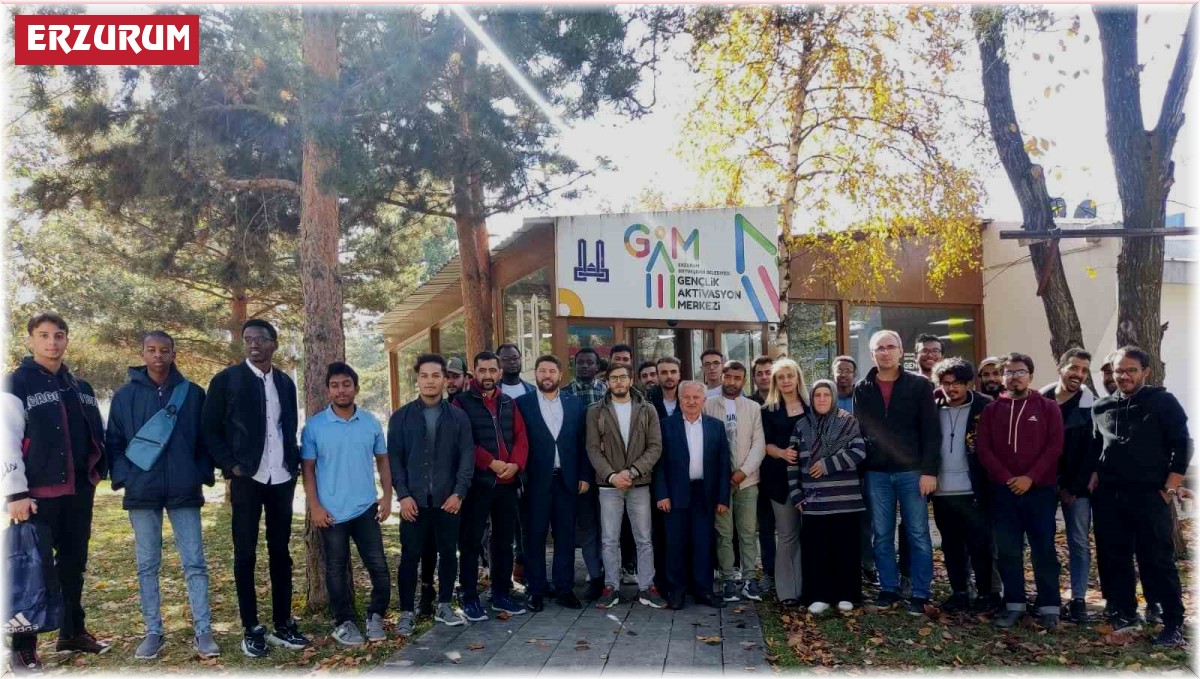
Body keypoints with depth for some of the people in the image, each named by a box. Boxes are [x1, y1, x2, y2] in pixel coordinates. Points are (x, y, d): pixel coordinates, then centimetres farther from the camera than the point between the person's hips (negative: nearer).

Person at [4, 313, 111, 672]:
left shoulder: (81, 388, 15)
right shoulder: (17, 383, -3)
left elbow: (96, 435, 20)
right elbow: (8, 441, -10)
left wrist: (97, 473, 10)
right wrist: (16, 492, -16)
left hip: (78, 491, 6)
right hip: (38, 493, -6)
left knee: (74, 564, 13)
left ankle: (73, 633, 25)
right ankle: (23, 648, 8)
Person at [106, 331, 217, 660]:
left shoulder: (193, 393, 4)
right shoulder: (125, 395, 4)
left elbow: (205, 438, 7)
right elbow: (113, 441, 7)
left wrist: (203, 474, -3)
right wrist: (123, 476, -5)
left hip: (184, 491, -1)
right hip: (142, 493, 1)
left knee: (194, 563, -1)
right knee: (147, 566, 9)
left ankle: (203, 631, 4)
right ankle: (153, 632, 20)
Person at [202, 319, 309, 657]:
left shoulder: (285, 382, 10)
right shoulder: (226, 379, -2)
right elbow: (210, 429, -2)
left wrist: (294, 461, 3)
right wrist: (231, 466, -9)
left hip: (282, 478, 4)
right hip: (247, 478, -3)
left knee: (281, 551, 8)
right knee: (245, 554, 2)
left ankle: (283, 624, 16)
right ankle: (251, 629, 12)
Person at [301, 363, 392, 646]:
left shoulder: (371, 422, 2)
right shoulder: (314, 425, -4)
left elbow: (382, 460, 10)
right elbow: (307, 468, -1)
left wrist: (387, 496, 1)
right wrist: (314, 506, -8)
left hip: (366, 509, 2)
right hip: (332, 513, -2)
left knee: (379, 566, 2)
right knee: (336, 570, 8)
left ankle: (375, 616, 21)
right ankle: (343, 623, 23)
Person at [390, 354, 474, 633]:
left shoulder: (458, 416, 4)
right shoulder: (401, 417, 2)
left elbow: (467, 457, 2)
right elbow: (394, 458, 0)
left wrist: (459, 493, -7)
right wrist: (403, 495, -8)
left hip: (448, 499, 1)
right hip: (413, 501, -1)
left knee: (448, 553, 10)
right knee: (411, 556, 4)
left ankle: (444, 606, 25)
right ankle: (406, 613, 15)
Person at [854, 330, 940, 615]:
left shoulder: (919, 385, 0)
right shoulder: (862, 389, 6)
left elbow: (931, 431, -4)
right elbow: (858, 430, 7)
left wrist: (929, 470, -11)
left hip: (912, 471, -2)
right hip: (876, 473, 2)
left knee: (918, 535, 3)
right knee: (882, 536, 8)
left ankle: (920, 594, 12)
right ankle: (888, 588, 20)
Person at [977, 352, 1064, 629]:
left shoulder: (1048, 407, 4)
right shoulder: (992, 409, 9)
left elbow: (1055, 446, -4)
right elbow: (983, 448, 3)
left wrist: (1031, 477, -13)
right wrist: (1006, 477, -9)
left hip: (1039, 489, -2)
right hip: (1003, 490, 2)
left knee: (1043, 549, 1)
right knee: (1007, 550, 5)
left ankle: (1049, 607, 10)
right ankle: (1014, 605, 13)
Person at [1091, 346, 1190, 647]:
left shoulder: (1163, 401, -1)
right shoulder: (1101, 407, 11)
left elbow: (1182, 445, -4)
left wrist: (1169, 489, -8)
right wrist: (1094, 479, 8)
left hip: (1149, 495, -4)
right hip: (1108, 496, 4)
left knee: (1157, 560, -3)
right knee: (1113, 557, 9)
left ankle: (1174, 623, 7)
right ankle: (1124, 612, 22)